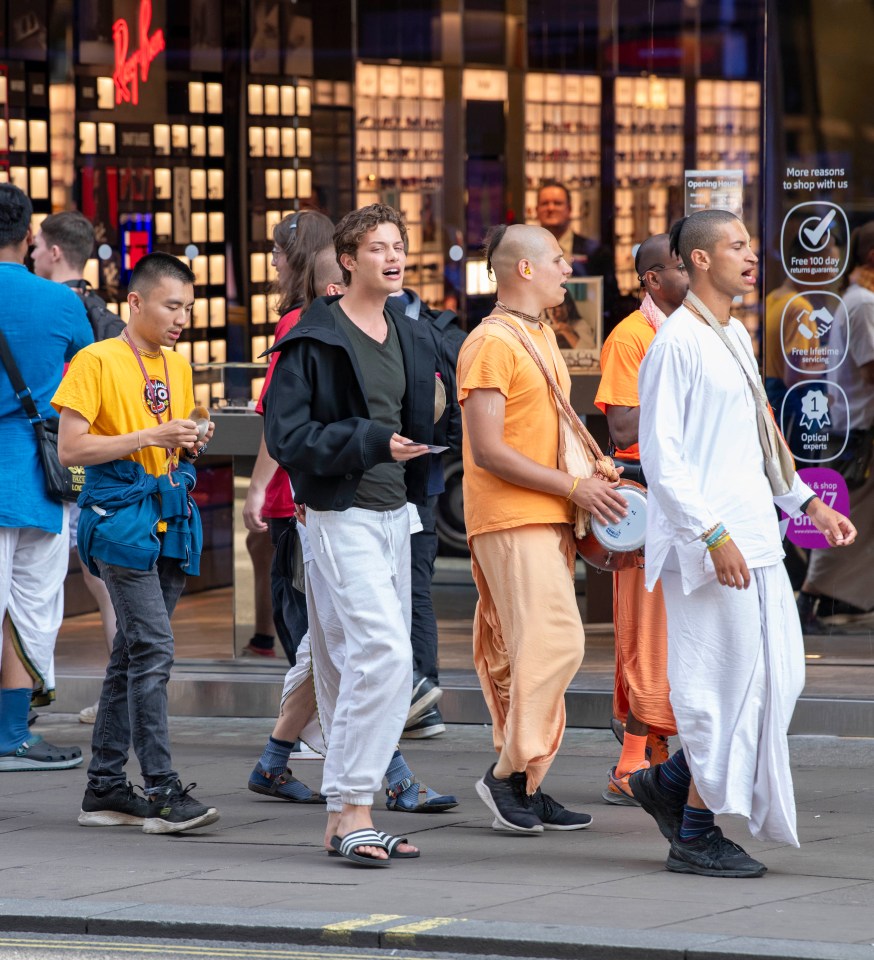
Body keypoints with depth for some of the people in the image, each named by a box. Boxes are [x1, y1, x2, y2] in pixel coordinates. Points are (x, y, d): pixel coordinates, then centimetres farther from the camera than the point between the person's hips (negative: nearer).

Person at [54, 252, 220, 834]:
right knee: (152, 649, -13)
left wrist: (191, 445, 4)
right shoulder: (97, 362, -7)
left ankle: (106, 788, 14)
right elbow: (71, 447, -12)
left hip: (170, 519, 7)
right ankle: (163, 791, -14)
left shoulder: (179, 368, 16)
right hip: (120, 517, -7)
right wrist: (148, 437, -17)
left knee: (133, 654, 9)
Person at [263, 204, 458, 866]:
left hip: (395, 510, 8)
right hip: (343, 513, -8)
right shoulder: (316, 338, -9)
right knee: (387, 651, -18)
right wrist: (372, 441, -21)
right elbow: (287, 434, -15)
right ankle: (353, 811, -13)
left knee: (374, 661, 9)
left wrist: (418, 453, 8)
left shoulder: (411, 339, 14)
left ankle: (345, 815, 15)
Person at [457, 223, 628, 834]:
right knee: (554, 643, -16)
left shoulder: (542, 336, 19)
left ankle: (527, 789, 9)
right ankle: (510, 771, -8)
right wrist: (574, 488, -17)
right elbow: (487, 450, -18)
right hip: (510, 522, -9)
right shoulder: (492, 343, -12)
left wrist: (593, 472, 12)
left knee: (533, 654, 8)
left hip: (548, 519, 9)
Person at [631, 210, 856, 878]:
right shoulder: (677, 342, -11)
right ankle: (696, 834, 4)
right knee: (726, 679, -6)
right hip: (707, 541, -9)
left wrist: (809, 503, 19)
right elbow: (661, 454, -16)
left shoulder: (736, 337, 18)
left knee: (779, 676, 7)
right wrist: (713, 534, -21)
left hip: (754, 536, 9)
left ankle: (670, 783, 20)